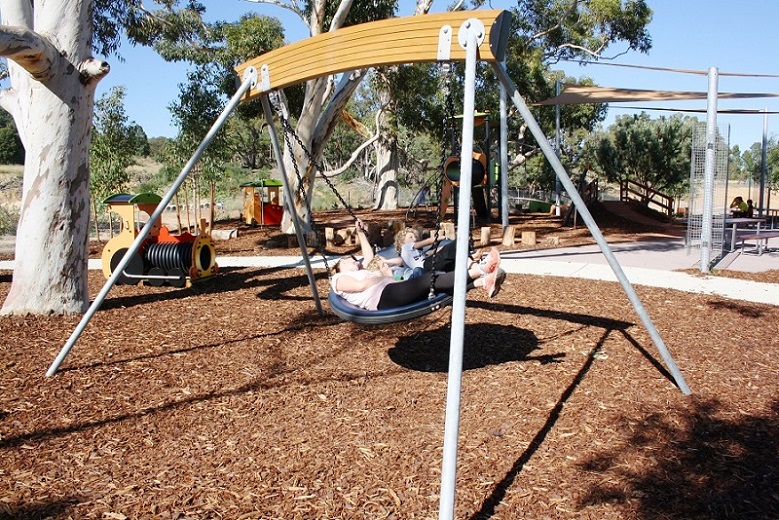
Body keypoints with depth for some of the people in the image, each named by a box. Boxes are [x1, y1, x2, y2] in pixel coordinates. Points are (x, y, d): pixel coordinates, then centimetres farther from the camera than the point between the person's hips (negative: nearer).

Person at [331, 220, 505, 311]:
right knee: (431, 280, -27)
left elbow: (369, 256, 50)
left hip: (395, 293, 10)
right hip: (384, 298, -10)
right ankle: (477, 271, -38)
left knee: (443, 283, -12)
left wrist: (361, 233, 48)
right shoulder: (339, 278, 13)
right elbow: (361, 286, -6)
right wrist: (383, 275, 3)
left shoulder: (359, 273, 39)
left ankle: (484, 282, -29)